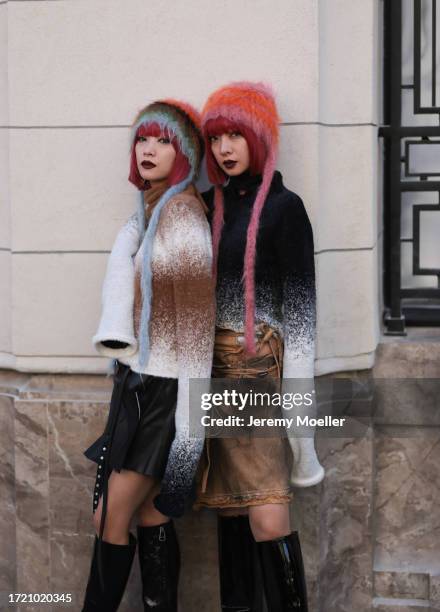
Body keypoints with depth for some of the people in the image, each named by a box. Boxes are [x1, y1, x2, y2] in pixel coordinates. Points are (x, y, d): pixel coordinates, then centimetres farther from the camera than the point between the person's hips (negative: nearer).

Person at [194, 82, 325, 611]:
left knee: (268, 518, -13)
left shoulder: (283, 206, -3)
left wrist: (296, 396, -13)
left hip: (261, 368, -5)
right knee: (231, 508, 7)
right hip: (215, 369, 6)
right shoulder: (209, 205, 14)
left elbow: (299, 305, -7)